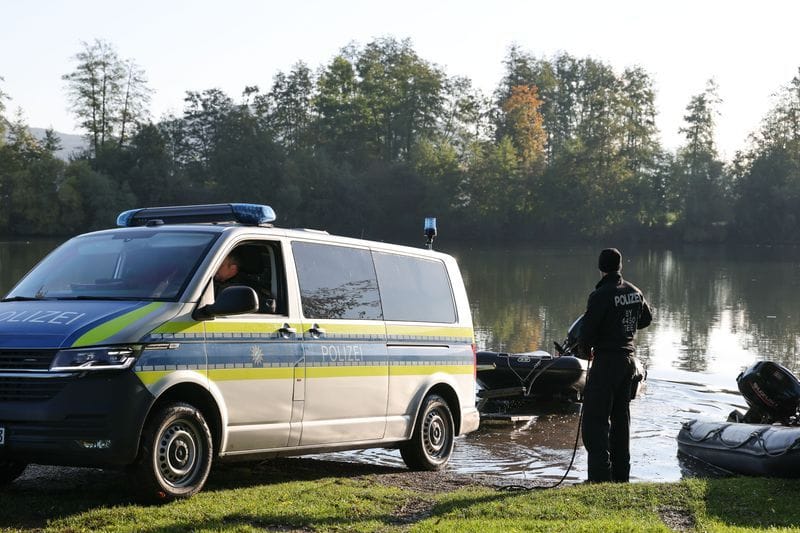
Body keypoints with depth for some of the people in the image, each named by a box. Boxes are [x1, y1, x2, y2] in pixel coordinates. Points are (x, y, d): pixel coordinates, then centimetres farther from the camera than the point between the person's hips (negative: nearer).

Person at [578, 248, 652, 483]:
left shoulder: (600, 295, -18)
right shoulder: (634, 292, 6)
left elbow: (586, 331, -16)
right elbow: (646, 318, 23)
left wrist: (587, 349, 4)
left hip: (607, 360, -8)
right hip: (629, 359, 8)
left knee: (595, 420, -4)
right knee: (620, 418, 15)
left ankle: (600, 476, -11)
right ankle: (621, 475, 20)